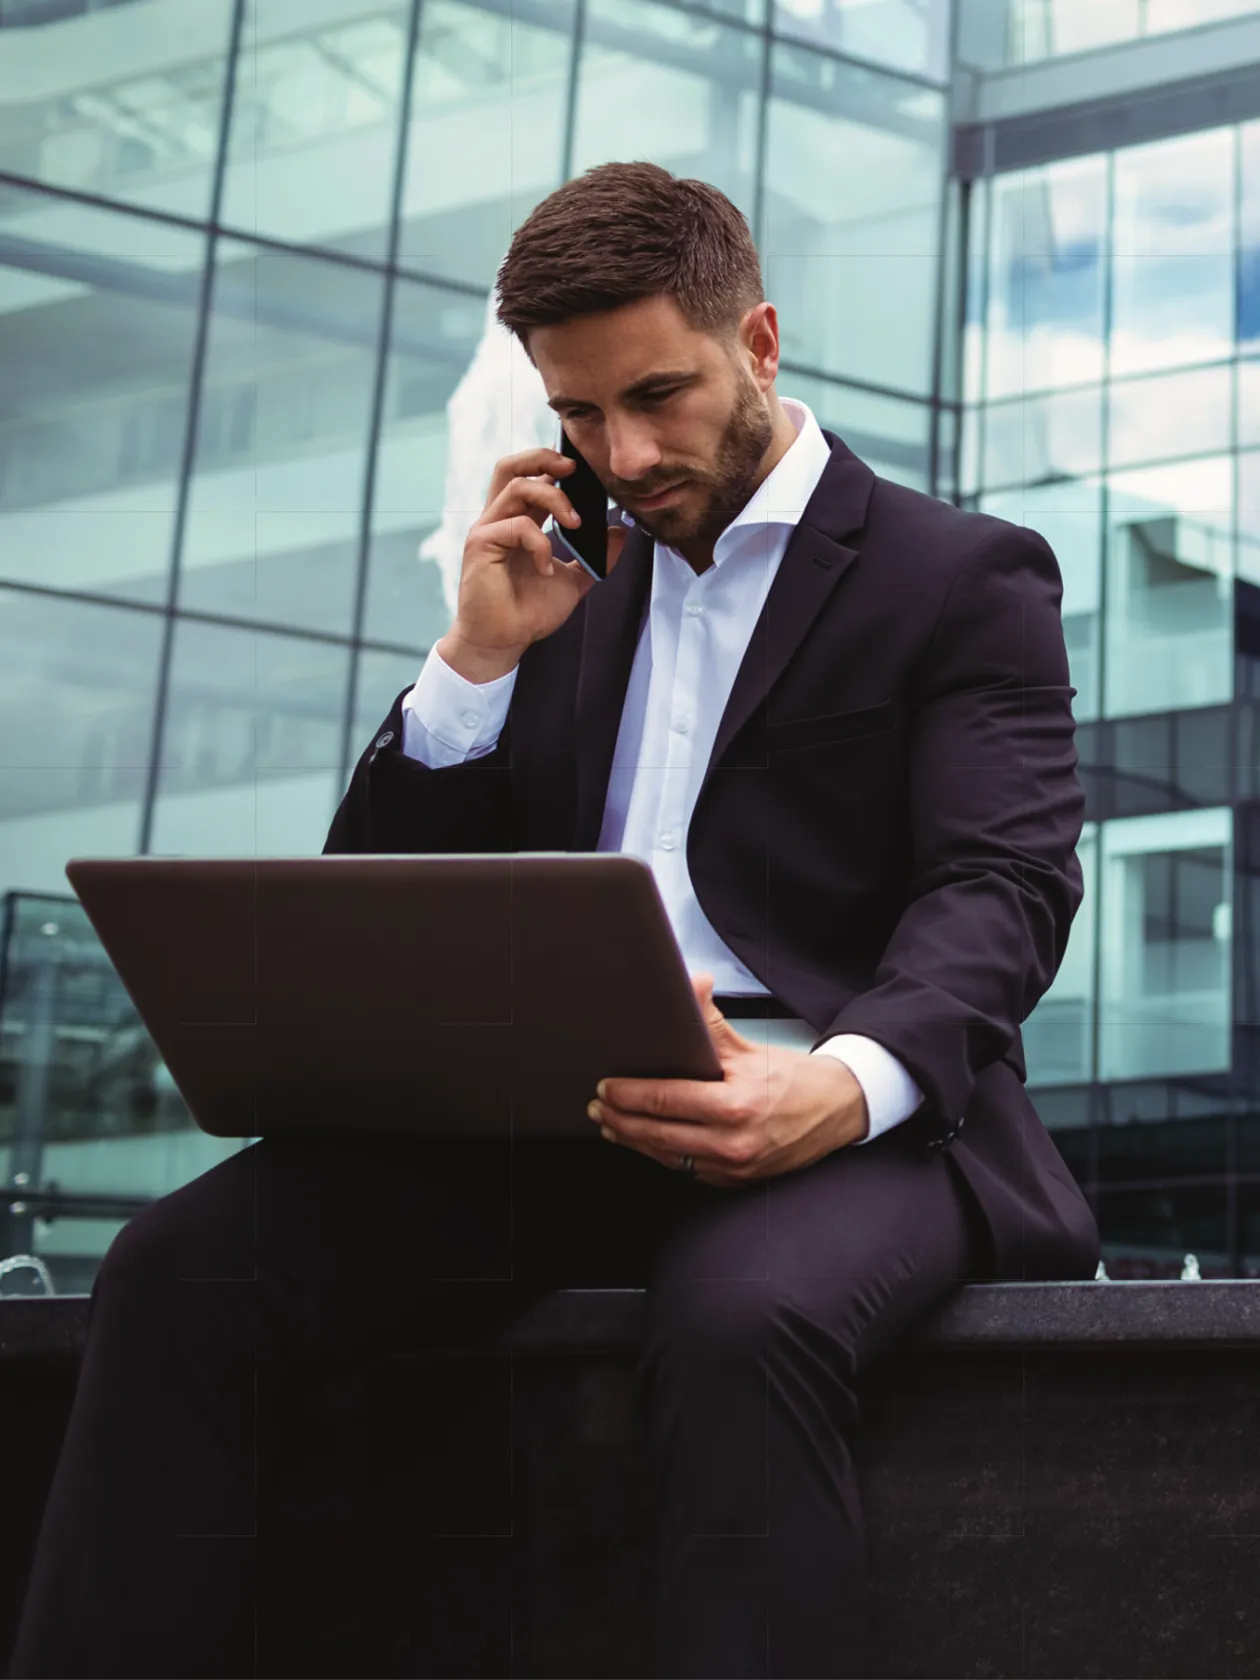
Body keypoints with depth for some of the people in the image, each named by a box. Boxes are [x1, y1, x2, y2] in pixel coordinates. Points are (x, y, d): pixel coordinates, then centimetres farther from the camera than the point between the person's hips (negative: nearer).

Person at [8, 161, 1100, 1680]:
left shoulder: (968, 576, 8)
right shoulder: (574, 586, 23)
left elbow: (1002, 887, -7)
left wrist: (846, 1086, -28)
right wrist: (481, 655, 3)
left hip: (826, 1113, -4)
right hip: (550, 1113, 4)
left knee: (740, 1323, -39)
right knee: (181, 1266, -20)